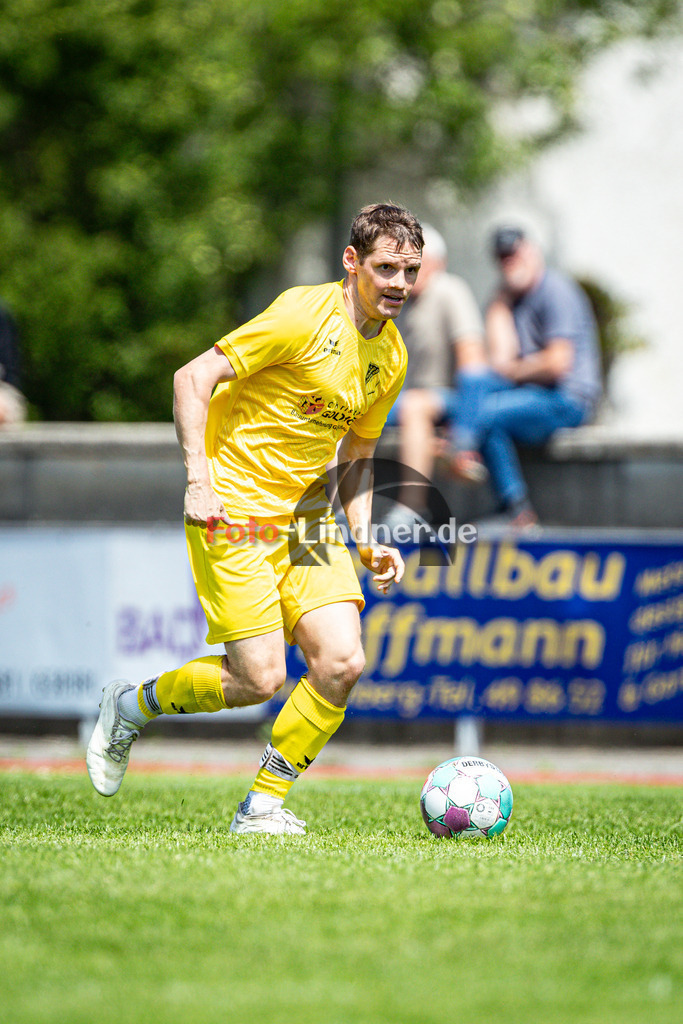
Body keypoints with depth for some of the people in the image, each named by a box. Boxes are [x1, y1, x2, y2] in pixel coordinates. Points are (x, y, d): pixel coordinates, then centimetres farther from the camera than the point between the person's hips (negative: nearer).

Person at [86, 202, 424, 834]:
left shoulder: (391, 356, 8)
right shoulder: (305, 315, -16)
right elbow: (192, 378, -16)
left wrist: (366, 540, 6)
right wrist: (199, 478, -24)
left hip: (306, 516, 7)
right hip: (234, 511, -7)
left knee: (342, 662, -10)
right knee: (261, 679, -11)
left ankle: (264, 804, 6)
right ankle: (133, 705, 16)